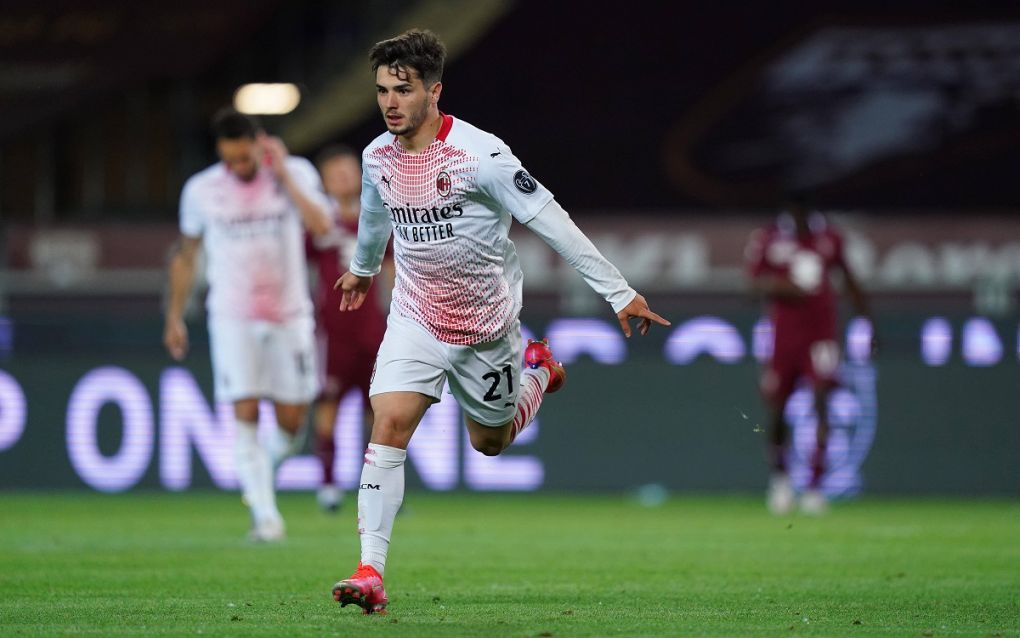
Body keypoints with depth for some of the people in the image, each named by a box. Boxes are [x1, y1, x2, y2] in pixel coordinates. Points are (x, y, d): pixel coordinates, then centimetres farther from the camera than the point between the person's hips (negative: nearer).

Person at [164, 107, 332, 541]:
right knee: (245, 415, -13)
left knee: (291, 419, 4)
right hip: (233, 320, -1)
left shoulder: (295, 174, -5)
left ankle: (266, 468, 35)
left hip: (289, 314, 1)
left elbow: (320, 225, -22)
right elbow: (185, 255, 11)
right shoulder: (201, 190, -2)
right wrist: (174, 318, 12)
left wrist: (283, 175, -19)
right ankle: (265, 515, -11)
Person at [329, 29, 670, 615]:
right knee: (388, 425, -16)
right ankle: (371, 573, -17)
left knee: (490, 441, 14)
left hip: (486, 324, -3)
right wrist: (363, 267, 39)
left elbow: (552, 221, -20)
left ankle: (539, 370, 46)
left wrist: (619, 292, -20)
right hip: (416, 319, 3)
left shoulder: (479, 154, -24)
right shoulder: (378, 157, -5)